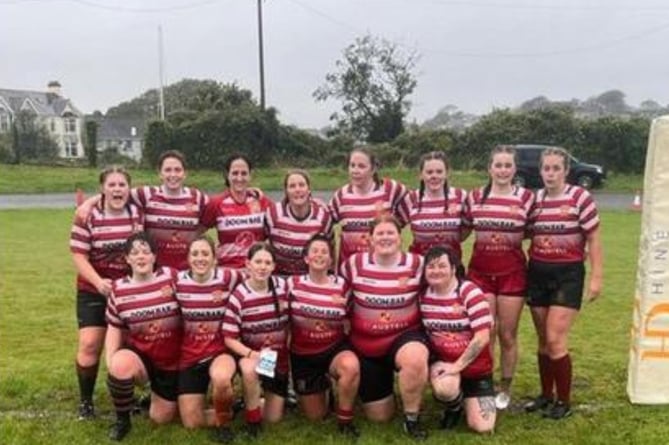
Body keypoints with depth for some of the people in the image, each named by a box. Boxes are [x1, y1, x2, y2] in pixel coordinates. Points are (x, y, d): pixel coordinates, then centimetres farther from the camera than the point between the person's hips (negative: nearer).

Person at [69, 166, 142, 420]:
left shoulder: (138, 214, -1)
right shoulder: (88, 216, -10)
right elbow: (79, 256, -12)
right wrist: (98, 282, -26)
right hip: (94, 290, -2)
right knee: (89, 344, -10)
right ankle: (85, 400, 10)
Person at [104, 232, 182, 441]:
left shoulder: (171, 277, -13)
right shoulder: (119, 289, -6)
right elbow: (114, 328, 2)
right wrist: (110, 361, -12)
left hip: (171, 361, 0)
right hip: (139, 353, 0)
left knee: (160, 418, 7)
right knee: (119, 366, -37)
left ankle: (159, 394, 45)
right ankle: (122, 420, -9)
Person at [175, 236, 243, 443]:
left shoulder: (228, 277, -10)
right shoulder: (177, 281, -7)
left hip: (220, 351, -2)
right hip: (189, 356, 2)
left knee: (220, 377, -38)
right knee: (192, 423, -2)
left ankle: (224, 422, -6)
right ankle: (224, 412, 31)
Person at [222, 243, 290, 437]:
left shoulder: (283, 286, -9)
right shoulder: (239, 296, -19)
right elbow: (229, 338, -17)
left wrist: (289, 349, -4)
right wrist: (253, 354, -31)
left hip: (279, 357, 3)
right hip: (251, 354, -3)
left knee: (273, 418, 4)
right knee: (250, 369, -40)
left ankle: (266, 395, 39)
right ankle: (253, 418, -15)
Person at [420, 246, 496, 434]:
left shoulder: (469, 292, -16)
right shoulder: (422, 295, -5)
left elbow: (482, 337, -19)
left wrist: (457, 366, -20)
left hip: (475, 366, -1)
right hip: (442, 361, 2)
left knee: (481, 427, -8)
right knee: (444, 389, -34)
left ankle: (465, 396, 27)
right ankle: (453, 408, 5)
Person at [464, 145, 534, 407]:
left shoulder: (526, 197, -1)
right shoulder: (475, 197, 4)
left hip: (512, 273, -1)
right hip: (480, 272, 1)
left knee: (508, 335, 7)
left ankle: (505, 390, 23)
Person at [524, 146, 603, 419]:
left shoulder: (580, 197, -7)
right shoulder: (534, 199, 5)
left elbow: (593, 239, -5)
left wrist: (596, 276, -8)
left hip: (568, 274, -4)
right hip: (537, 273, 4)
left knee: (555, 340, -8)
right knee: (543, 340, 10)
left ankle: (564, 402, 7)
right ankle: (546, 395, 24)